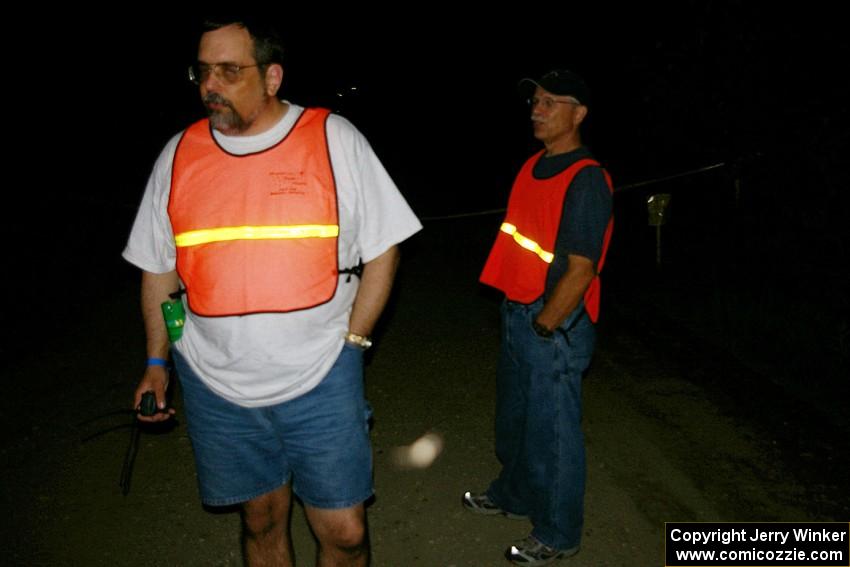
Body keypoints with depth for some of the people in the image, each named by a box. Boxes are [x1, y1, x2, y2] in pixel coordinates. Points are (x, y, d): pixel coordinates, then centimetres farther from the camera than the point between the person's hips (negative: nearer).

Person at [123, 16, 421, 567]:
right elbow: (158, 268, 12)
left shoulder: (334, 138, -4)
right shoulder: (179, 153, 4)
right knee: (261, 520, 18)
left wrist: (351, 340, -6)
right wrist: (156, 363, 11)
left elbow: (382, 248, -2)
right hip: (215, 383, 3)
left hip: (321, 380, -2)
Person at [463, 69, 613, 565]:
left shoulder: (586, 180, -18)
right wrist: (517, 318, 12)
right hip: (517, 314, 9)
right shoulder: (534, 166, 9)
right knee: (515, 417, 24)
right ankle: (515, 494, 47)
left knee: (552, 430, 7)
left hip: (555, 325, -8)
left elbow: (580, 271, -21)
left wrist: (543, 327, -16)